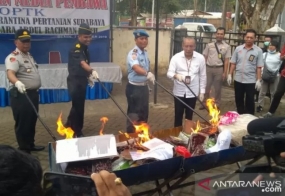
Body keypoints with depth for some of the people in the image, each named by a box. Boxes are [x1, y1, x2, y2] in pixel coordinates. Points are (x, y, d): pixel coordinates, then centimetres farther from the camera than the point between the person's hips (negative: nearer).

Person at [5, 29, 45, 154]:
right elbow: (10, 74, -32)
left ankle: (31, 145, 31)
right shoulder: (13, 57, -15)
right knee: (23, 123, -2)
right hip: (21, 95, -9)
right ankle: (24, 150, 8)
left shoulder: (29, 56, 15)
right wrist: (17, 82, -52)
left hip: (33, 93, 9)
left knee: (32, 121, 17)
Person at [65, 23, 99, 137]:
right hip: (75, 81, -9)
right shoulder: (76, 49, -21)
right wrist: (92, 71, -55)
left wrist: (88, 76, 19)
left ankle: (68, 126, 39)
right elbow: (82, 63, -39)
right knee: (78, 107, -3)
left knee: (78, 105, 20)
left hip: (81, 80, 9)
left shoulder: (85, 48, 9)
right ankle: (77, 133, 11)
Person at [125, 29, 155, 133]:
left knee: (144, 113, 18)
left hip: (144, 87, 9)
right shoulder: (133, 53, -20)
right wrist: (147, 73, -56)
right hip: (134, 88, -9)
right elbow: (136, 68, -39)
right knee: (134, 114, 0)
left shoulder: (145, 52, 8)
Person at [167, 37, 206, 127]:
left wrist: (202, 92, 1)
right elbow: (169, 73, -11)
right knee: (178, 115, 8)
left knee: (189, 116, 12)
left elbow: (202, 76, 2)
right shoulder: (176, 57, -8)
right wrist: (176, 76, -34)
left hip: (192, 92, 1)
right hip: (179, 92, 0)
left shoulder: (200, 58, -5)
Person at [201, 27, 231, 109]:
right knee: (206, 87, 9)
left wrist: (225, 72, -6)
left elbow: (226, 60, -2)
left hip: (219, 69, -1)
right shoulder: (209, 45, 5)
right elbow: (204, 57, 7)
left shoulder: (227, 46, 0)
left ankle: (216, 104, 22)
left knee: (218, 88, 9)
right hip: (208, 68, 2)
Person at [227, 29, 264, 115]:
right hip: (238, 79, 3)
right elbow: (233, 63, 6)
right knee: (239, 99, 13)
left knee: (250, 101, 6)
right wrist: (230, 75, 2)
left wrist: (258, 80, -9)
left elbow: (259, 67, -7)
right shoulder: (238, 48, 2)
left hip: (251, 80, -3)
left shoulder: (258, 50, -6)